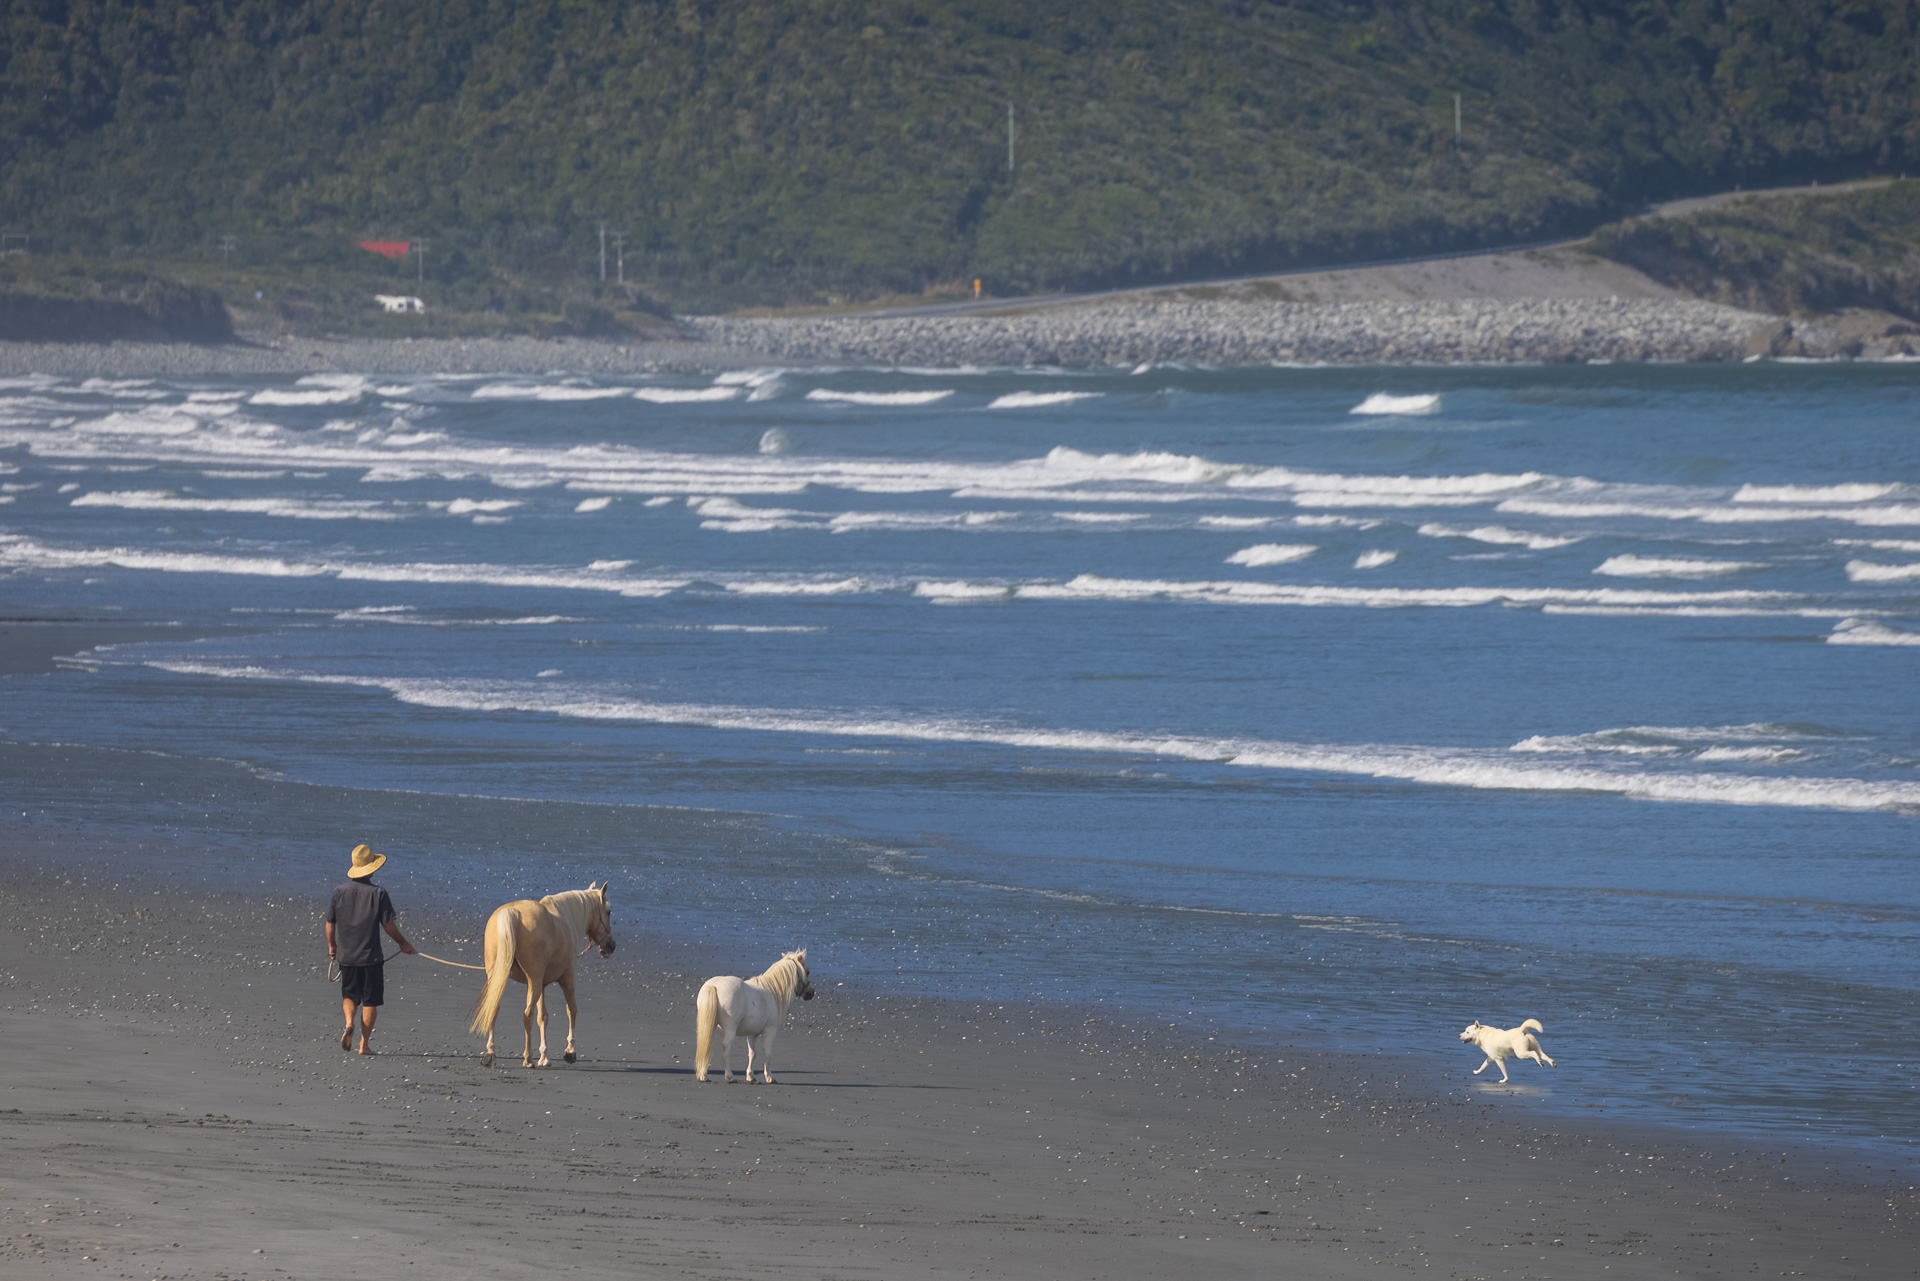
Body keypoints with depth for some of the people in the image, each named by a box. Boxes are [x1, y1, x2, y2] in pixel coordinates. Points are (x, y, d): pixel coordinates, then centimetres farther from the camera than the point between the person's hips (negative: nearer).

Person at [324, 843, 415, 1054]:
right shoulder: (378, 894, -10)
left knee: (349, 995, 16)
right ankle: (364, 1043, 4)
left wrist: (331, 944, 22)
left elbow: (330, 923, 5)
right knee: (370, 1000, 6)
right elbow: (388, 925, -8)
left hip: (346, 955, 3)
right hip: (371, 956, -3)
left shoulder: (339, 891, -1)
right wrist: (403, 943, 9)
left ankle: (349, 1022, -12)